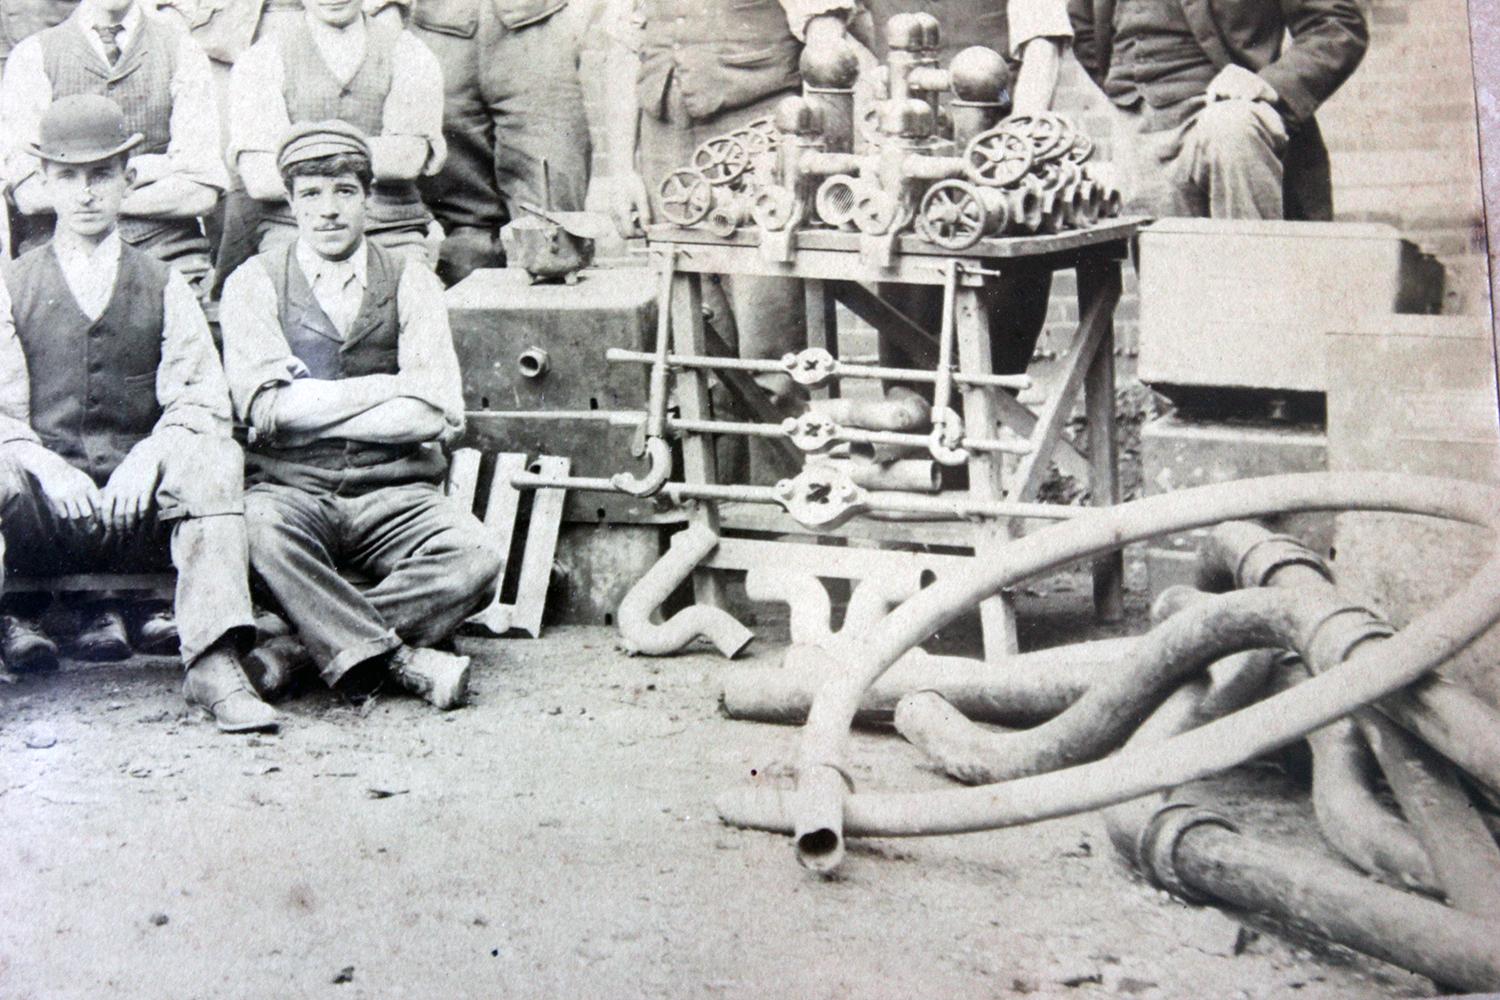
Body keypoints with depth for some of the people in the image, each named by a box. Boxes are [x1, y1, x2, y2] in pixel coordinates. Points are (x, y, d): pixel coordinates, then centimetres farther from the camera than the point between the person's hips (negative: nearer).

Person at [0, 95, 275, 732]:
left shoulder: (164, 289, 14)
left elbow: (202, 402, 1)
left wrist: (149, 456, -20)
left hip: (143, 509, 1)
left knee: (215, 458, -31)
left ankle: (213, 664, -38)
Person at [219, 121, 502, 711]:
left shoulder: (411, 284, 10)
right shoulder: (254, 283, 7)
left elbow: (436, 416, -4)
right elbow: (265, 407, -9)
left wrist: (311, 407, -6)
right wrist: (392, 388, -6)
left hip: (393, 492, 1)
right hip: (291, 490, -1)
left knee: (476, 557, -28)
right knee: (262, 527, -36)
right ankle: (402, 659, -27)